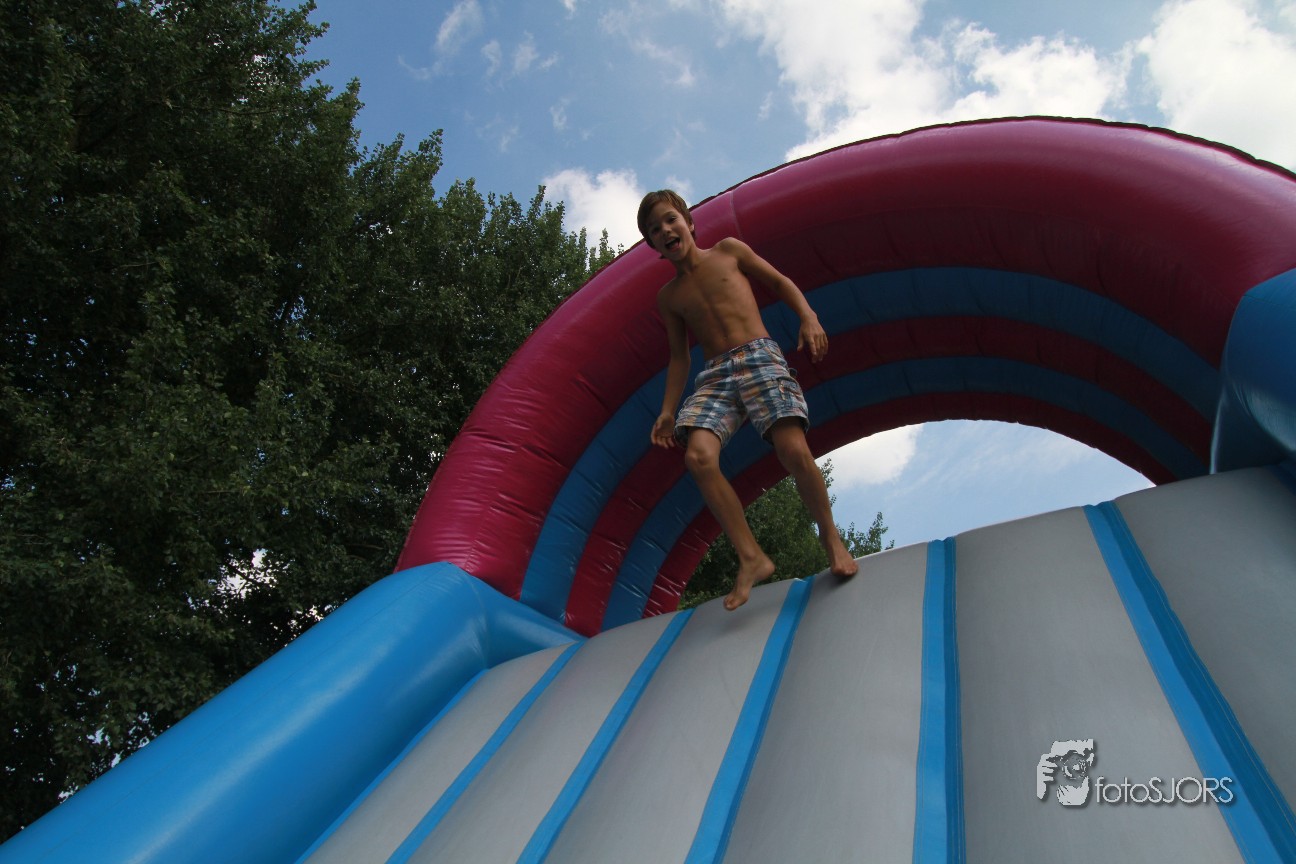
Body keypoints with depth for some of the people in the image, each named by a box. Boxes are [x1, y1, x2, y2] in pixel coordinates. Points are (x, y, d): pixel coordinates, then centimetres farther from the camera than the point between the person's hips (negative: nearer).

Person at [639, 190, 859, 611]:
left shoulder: (727, 251, 12)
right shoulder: (668, 297, 18)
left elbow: (779, 282, 14)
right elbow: (679, 357, 19)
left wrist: (808, 316, -4)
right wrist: (668, 410, 9)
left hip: (760, 358, -2)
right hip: (714, 375, 3)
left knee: (794, 451, -22)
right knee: (698, 456, -24)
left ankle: (830, 536, 4)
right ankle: (751, 558, -17)